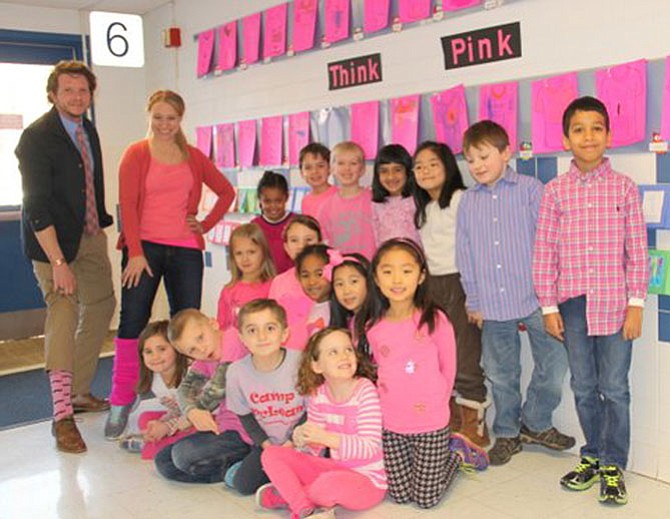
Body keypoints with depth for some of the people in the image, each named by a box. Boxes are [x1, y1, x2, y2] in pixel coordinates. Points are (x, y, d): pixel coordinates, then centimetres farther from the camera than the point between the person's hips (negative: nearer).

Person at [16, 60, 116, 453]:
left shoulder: (88, 131, 6)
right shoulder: (36, 136, -17)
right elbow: (37, 206, -22)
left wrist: (100, 226, 6)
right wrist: (58, 262, -26)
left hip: (90, 235, 8)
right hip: (53, 238, -8)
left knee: (101, 305, 12)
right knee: (63, 311, -14)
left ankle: (79, 392, 25)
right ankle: (63, 415, -8)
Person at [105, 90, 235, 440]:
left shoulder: (193, 157, 11)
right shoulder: (136, 154, 2)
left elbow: (226, 191, 20)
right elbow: (127, 205, -5)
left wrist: (206, 224, 7)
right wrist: (135, 253, -14)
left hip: (185, 249, 3)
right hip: (144, 246, -2)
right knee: (132, 321, -4)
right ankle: (121, 401, 5)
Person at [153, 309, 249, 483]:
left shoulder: (235, 342, -18)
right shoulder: (204, 358, 9)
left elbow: (216, 391, -19)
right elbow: (184, 388, -5)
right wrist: (192, 412, -27)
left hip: (241, 431, -10)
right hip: (221, 425, 10)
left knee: (183, 455, -21)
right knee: (163, 462, 6)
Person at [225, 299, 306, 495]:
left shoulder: (300, 363, -24)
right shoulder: (236, 372, -14)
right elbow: (245, 416, 1)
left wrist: (290, 444, -15)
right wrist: (267, 446, -8)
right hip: (268, 442, 3)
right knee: (243, 484, -7)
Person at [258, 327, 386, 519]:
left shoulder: (364, 390, -19)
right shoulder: (318, 394, -3)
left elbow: (370, 448, -24)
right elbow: (313, 448, 2)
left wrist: (327, 438, -35)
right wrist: (302, 437, -21)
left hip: (368, 480, -6)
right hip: (335, 468, 6)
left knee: (330, 482, -37)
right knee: (271, 454, -4)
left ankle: (288, 494, -4)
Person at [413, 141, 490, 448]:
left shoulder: (460, 200, -8)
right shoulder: (423, 208, 17)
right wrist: (424, 284, 14)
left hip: (459, 281, -8)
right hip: (432, 284, 8)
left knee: (465, 356, -5)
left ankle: (474, 424, 7)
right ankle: (451, 421, 23)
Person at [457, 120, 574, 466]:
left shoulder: (530, 189, -3)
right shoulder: (468, 201, 6)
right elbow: (465, 255, 9)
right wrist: (473, 300, 8)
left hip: (534, 297, -2)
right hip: (493, 304, 3)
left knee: (554, 364, 1)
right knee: (501, 373, 13)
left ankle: (535, 422, 24)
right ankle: (507, 433, 31)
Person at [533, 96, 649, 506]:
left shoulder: (624, 187, -1)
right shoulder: (555, 191, 1)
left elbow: (638, 251, -1)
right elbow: (545, 252, 1)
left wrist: (636, 304, -5)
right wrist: (549, 307, -1)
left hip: (615, 304, -1)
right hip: (573, 304, 2)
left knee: (614, 389, 5)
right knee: (584, 388, 13)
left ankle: (613, 466, 20)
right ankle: (592, 456, 30)